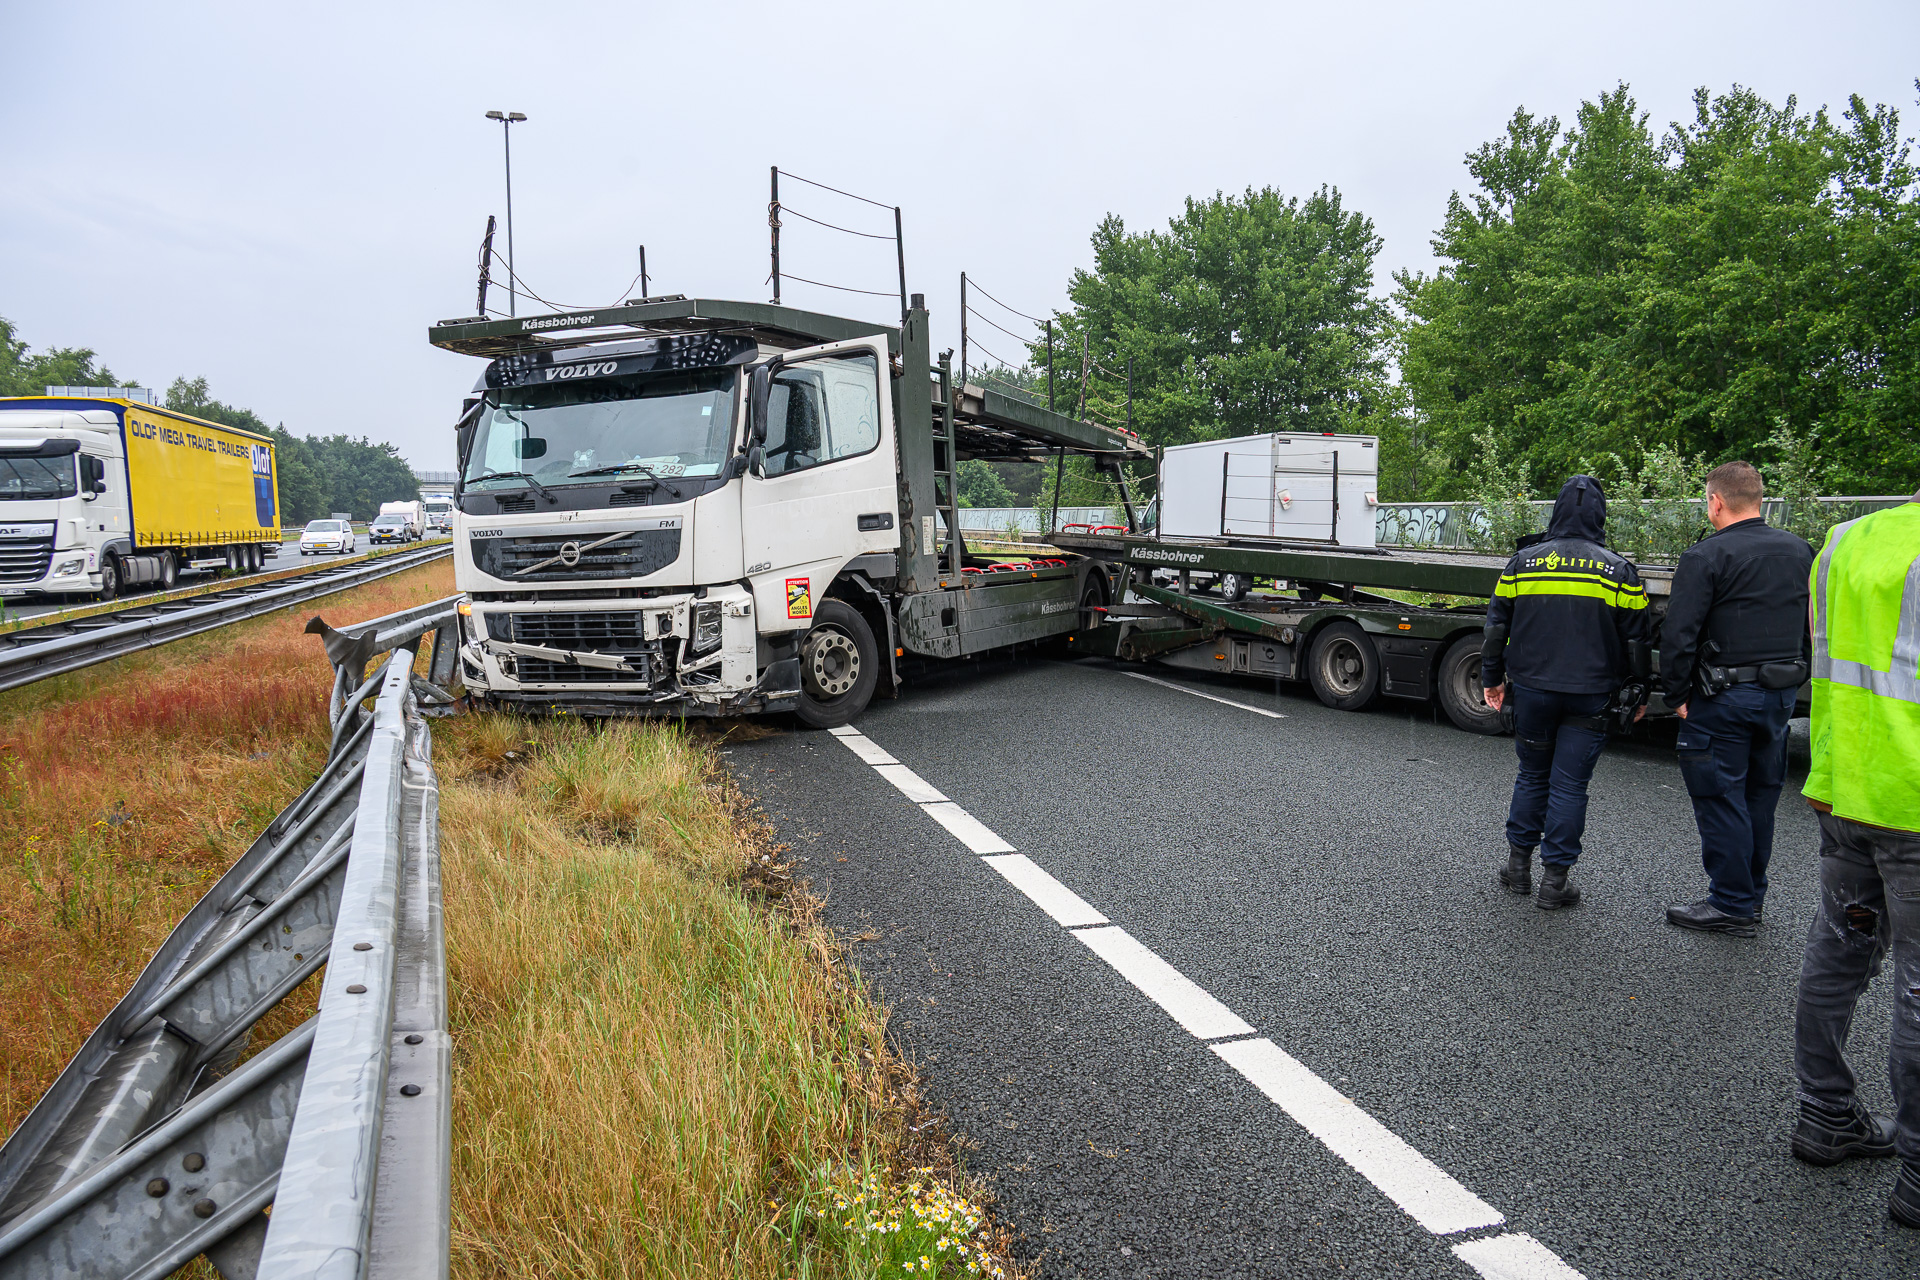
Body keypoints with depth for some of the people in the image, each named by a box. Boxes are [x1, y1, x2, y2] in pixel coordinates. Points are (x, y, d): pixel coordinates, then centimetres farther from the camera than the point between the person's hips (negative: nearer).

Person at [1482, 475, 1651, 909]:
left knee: (1532, 776, 16)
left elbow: (1497, 625, 5)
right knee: (1569, 786, 3)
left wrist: (1492, 678, 15)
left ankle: (1519, 864, 22)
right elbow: (1635, 640, 2)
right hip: (1589, 696, -1)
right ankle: (1554, 880, 7)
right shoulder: (1618, 571, -2)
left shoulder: (1523, 561, 0)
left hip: (1531, 690, 1)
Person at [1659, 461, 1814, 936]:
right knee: (1760, 796, 17)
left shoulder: (1706, 556, -14)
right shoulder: (1800, 551, 9)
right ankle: (1751, 894, 28)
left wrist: (1676, 695, -8)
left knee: (1721, 799, 1)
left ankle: (1733, 905, 7)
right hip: (1782, 694, 8)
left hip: (1724, 699, -8)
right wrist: (1793, 682, 20)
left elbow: (1679, 634, -18)